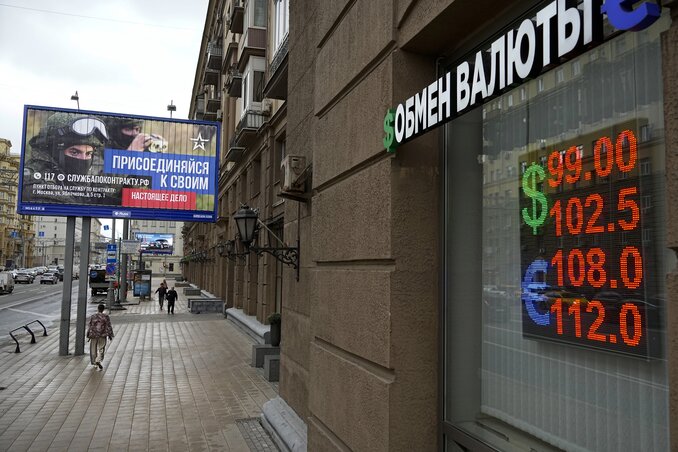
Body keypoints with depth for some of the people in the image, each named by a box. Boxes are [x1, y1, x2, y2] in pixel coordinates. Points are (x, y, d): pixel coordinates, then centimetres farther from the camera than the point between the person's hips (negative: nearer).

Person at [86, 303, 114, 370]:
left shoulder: (93, 316, -3)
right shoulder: (106, 317, -6)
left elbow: (90, 327, 0)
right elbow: (109, 326, -5)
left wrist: (88, 335, 8)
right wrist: (110, 335, 3)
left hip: (93, 335, 1)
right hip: (102, 335, -1)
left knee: (93, 349, 15)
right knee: (101, 349, 3)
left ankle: (95, 363, 24)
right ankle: (98, 361, -17)